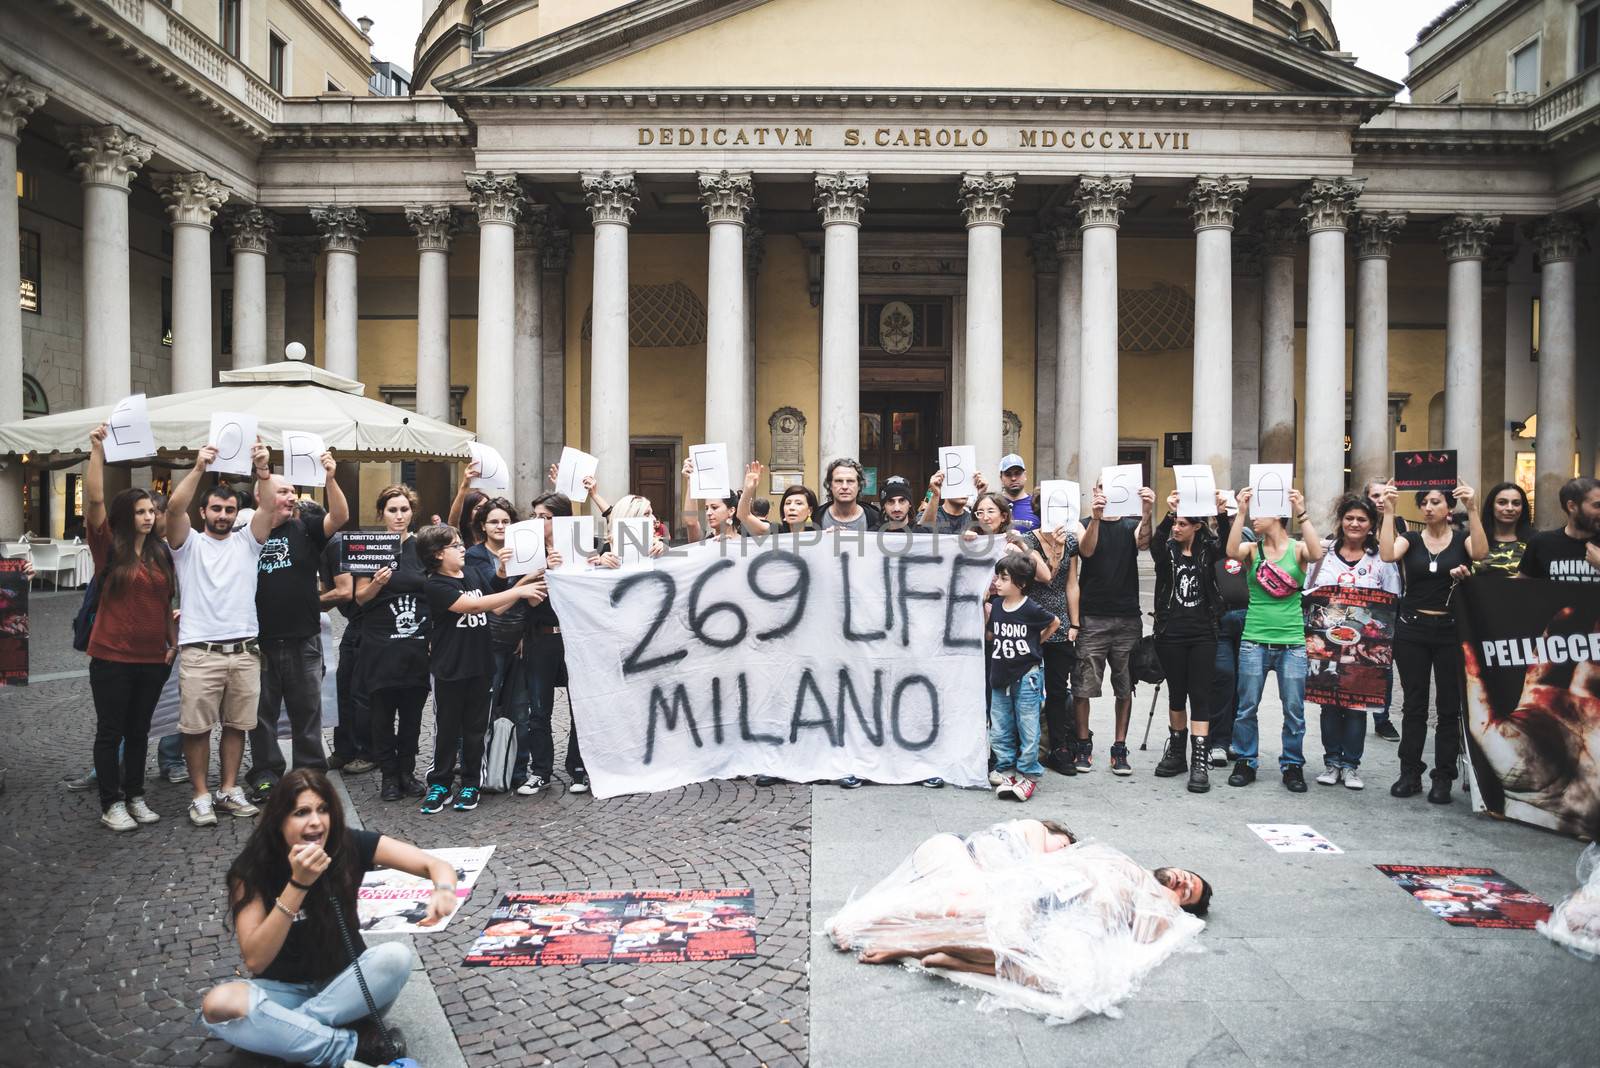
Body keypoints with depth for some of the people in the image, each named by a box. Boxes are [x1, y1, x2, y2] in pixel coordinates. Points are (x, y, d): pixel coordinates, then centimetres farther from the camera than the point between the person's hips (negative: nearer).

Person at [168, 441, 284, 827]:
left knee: (236, 725, 10)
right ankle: (201, 795, 14)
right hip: (199, 653, -2)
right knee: (196, 728, 3)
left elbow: (269, 506, -6)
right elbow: (175, 508, -14)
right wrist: (198, 468, -24)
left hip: (244, 651, 3)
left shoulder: (246, 542, 9)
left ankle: (229, 790, 22)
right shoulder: (188, 544, 4)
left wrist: (262, 469, -20)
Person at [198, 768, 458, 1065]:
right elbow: (255, 960, -23)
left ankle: (289, 1030, -16)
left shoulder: (350, 846, -17)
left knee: (397, 957, -30)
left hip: (345, 984, 0)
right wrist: (298, 884, -34)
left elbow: (437, 865, -18)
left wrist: (443, 891, -42)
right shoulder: (251, 869, -16)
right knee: (216, 1005, -31)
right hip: (285, 990, 0)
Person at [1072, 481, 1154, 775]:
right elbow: (1086, 550, -15)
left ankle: (1120, 748, 15)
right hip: (1092, 617, -1)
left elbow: (1143, 543, -13)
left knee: (1125, 686, 5)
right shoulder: (1085, 524, 5)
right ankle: (1084, 745, 12)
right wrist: (1096, 518, -33)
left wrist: (1147, 514, -33)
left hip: (1127, 618, 2)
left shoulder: (1131, 525, 8)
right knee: (1083, 684, -1)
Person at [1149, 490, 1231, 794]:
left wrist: (1222, 516, -33)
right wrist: (1167, 513, -36)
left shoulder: (1207, 550, 2)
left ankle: (1200, 761, -6)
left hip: (1202, 634, -1)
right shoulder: (1166, 551, 3)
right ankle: (1176, 752, 25)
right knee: (1176, 694, 12)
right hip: (1170, 634, 1)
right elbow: (1155, 542, -20)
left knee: (1199, 696, -4)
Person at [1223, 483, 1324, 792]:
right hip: (1254, 640, 1)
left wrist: (1301, 514, -25)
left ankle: (1292, 765, 19)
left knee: (1294, 709, 4)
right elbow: (1232, 551, -18)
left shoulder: (1297, 548, 2)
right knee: (1247, 707, 5)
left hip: (1292, 642, -1)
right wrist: (1240, 512, -23)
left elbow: (1316, 554, -21)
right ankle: (1245, 762, 18)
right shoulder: (1252, 549, 4)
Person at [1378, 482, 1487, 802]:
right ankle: (1410, 773, 14)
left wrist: (1471, 508, -27)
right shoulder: (1411, 538, 5)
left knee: (1449, 706, 3)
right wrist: (1389, 511, -21)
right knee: (1414, 704, 6)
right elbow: (1387, 554, -16)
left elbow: (1480, 553, -20)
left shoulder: (1461, 539, 3)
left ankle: (1443, 777, 12)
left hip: (1450, 630, -1)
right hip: (1412, 630, 1)